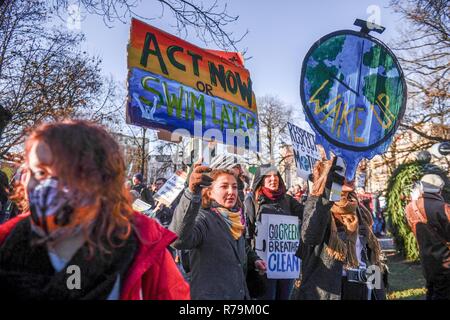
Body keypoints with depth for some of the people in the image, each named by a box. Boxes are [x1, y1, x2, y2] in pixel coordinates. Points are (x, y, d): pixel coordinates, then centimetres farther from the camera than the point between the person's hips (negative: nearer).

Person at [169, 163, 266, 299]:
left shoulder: (237, 220, 6)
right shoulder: (202, 218, -17)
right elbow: (179, 239, -39)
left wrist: (253, 259, 5)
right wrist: (192, 193, -51)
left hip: (240, 294, 7)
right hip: (210, 295, -7)